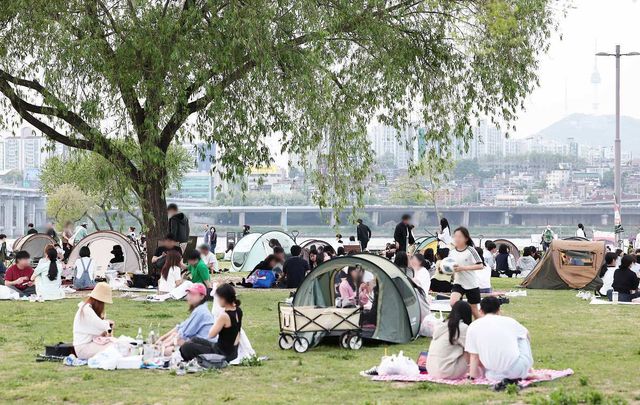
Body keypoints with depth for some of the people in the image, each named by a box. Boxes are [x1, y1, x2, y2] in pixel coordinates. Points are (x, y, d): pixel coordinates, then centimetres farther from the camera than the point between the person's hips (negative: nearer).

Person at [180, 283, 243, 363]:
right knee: (195, 340, 23)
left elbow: (211, 335, -20)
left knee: (186, 347, -9)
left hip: (223, 354, -9)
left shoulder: (224, 316, -26)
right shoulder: (238, 311, -2)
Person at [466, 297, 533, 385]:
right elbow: (526, 334, 28)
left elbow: (474, 356, 1)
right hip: (518, 371, -1)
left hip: (494, 376, 1)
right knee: (523, 337, 27)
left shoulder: (473, 327, 3)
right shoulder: (509, 321, 7)